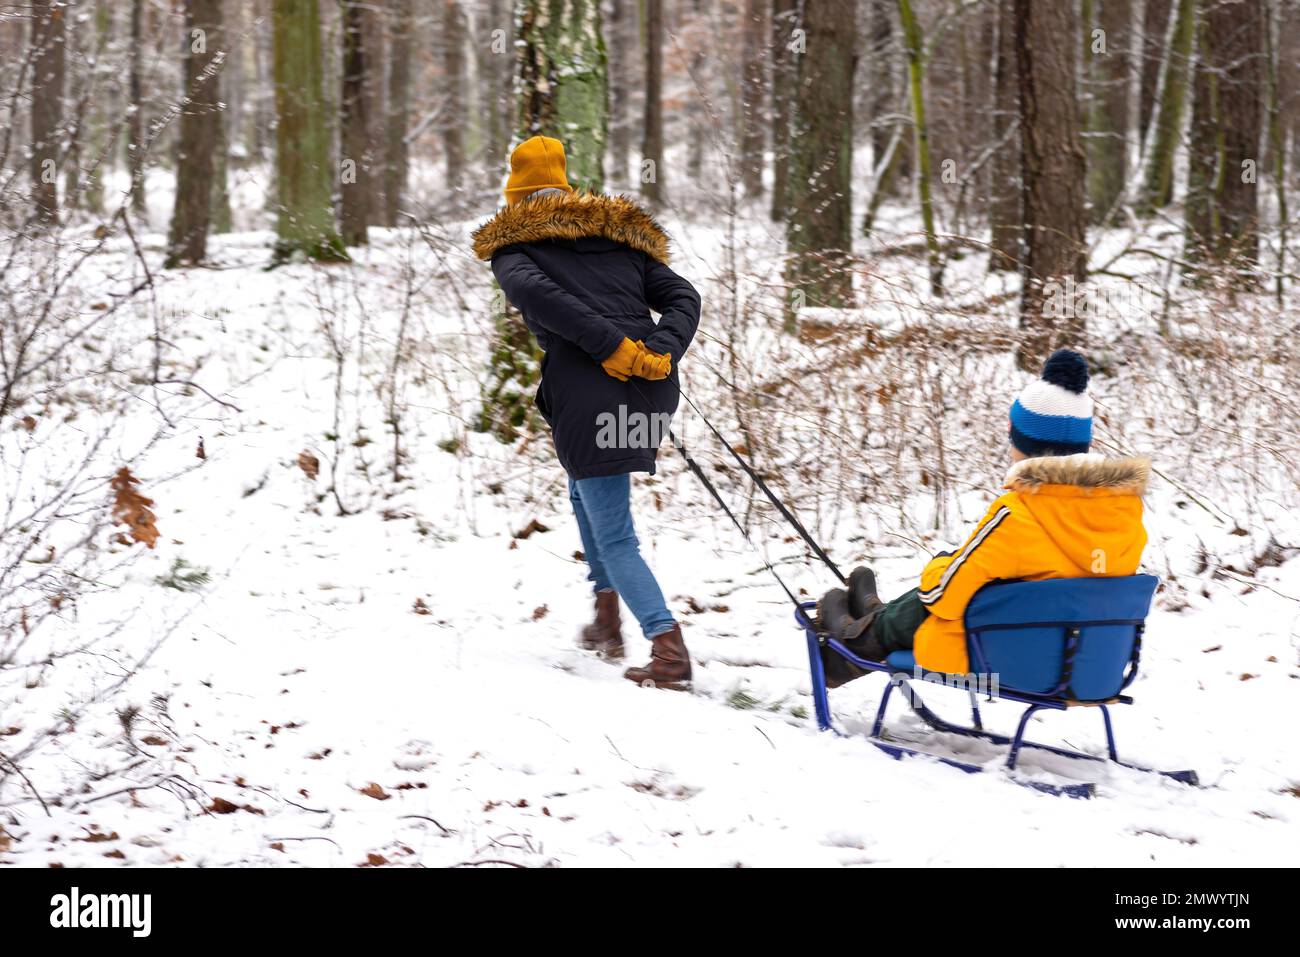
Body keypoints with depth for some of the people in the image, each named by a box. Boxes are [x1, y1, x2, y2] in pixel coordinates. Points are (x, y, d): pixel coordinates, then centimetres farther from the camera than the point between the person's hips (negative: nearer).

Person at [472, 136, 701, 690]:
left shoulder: (515, 247, 11)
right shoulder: (619, 239, 26)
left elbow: (531, 290, -13)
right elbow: (682, 296, 12)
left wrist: (611, 345, -16)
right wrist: (661, 354, -4)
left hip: (589, 400, -6)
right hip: (654, 394, 6)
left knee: (614, 538, 0)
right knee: (585, 489, 31)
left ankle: (669, 648, -15)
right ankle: (607, 619, 28)